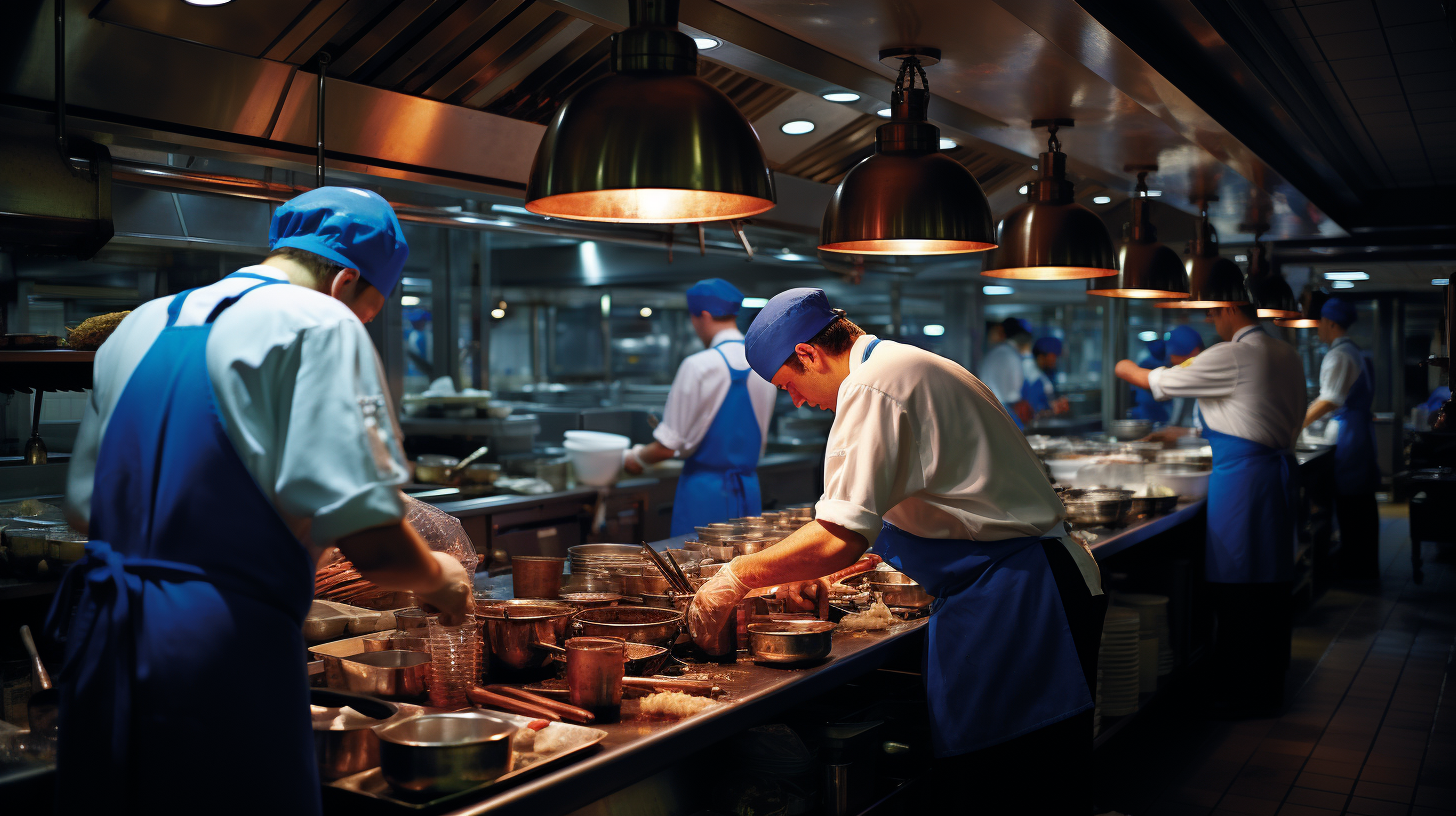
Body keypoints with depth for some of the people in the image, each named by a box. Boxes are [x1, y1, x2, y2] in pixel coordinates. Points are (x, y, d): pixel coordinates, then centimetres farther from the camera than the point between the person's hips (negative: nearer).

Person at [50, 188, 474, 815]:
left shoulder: (141, 324, 16)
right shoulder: (321, 324, -8)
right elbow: (373, 544, -16)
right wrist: (439, 578, 4)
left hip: (97, 640, 8)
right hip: (222, 652, -8)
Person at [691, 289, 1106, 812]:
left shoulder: (871, 386, -15)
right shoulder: (911, 368, 18)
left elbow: (840, 538, -23)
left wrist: (739, 576, -9)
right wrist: (812, 569, 28)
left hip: (1014, 600, -11)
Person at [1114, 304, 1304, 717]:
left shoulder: (1231, 357, -13)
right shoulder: (1287, 355, 11)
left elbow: (1157, 382, -4)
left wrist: (1127, 369, 15)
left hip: (1241, 477, -9)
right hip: (1280, 468, 9)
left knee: (1236, 589, -1)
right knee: (1271, 584, 14)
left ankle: (1243, 693, 6)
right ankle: (1271, 686, 24)